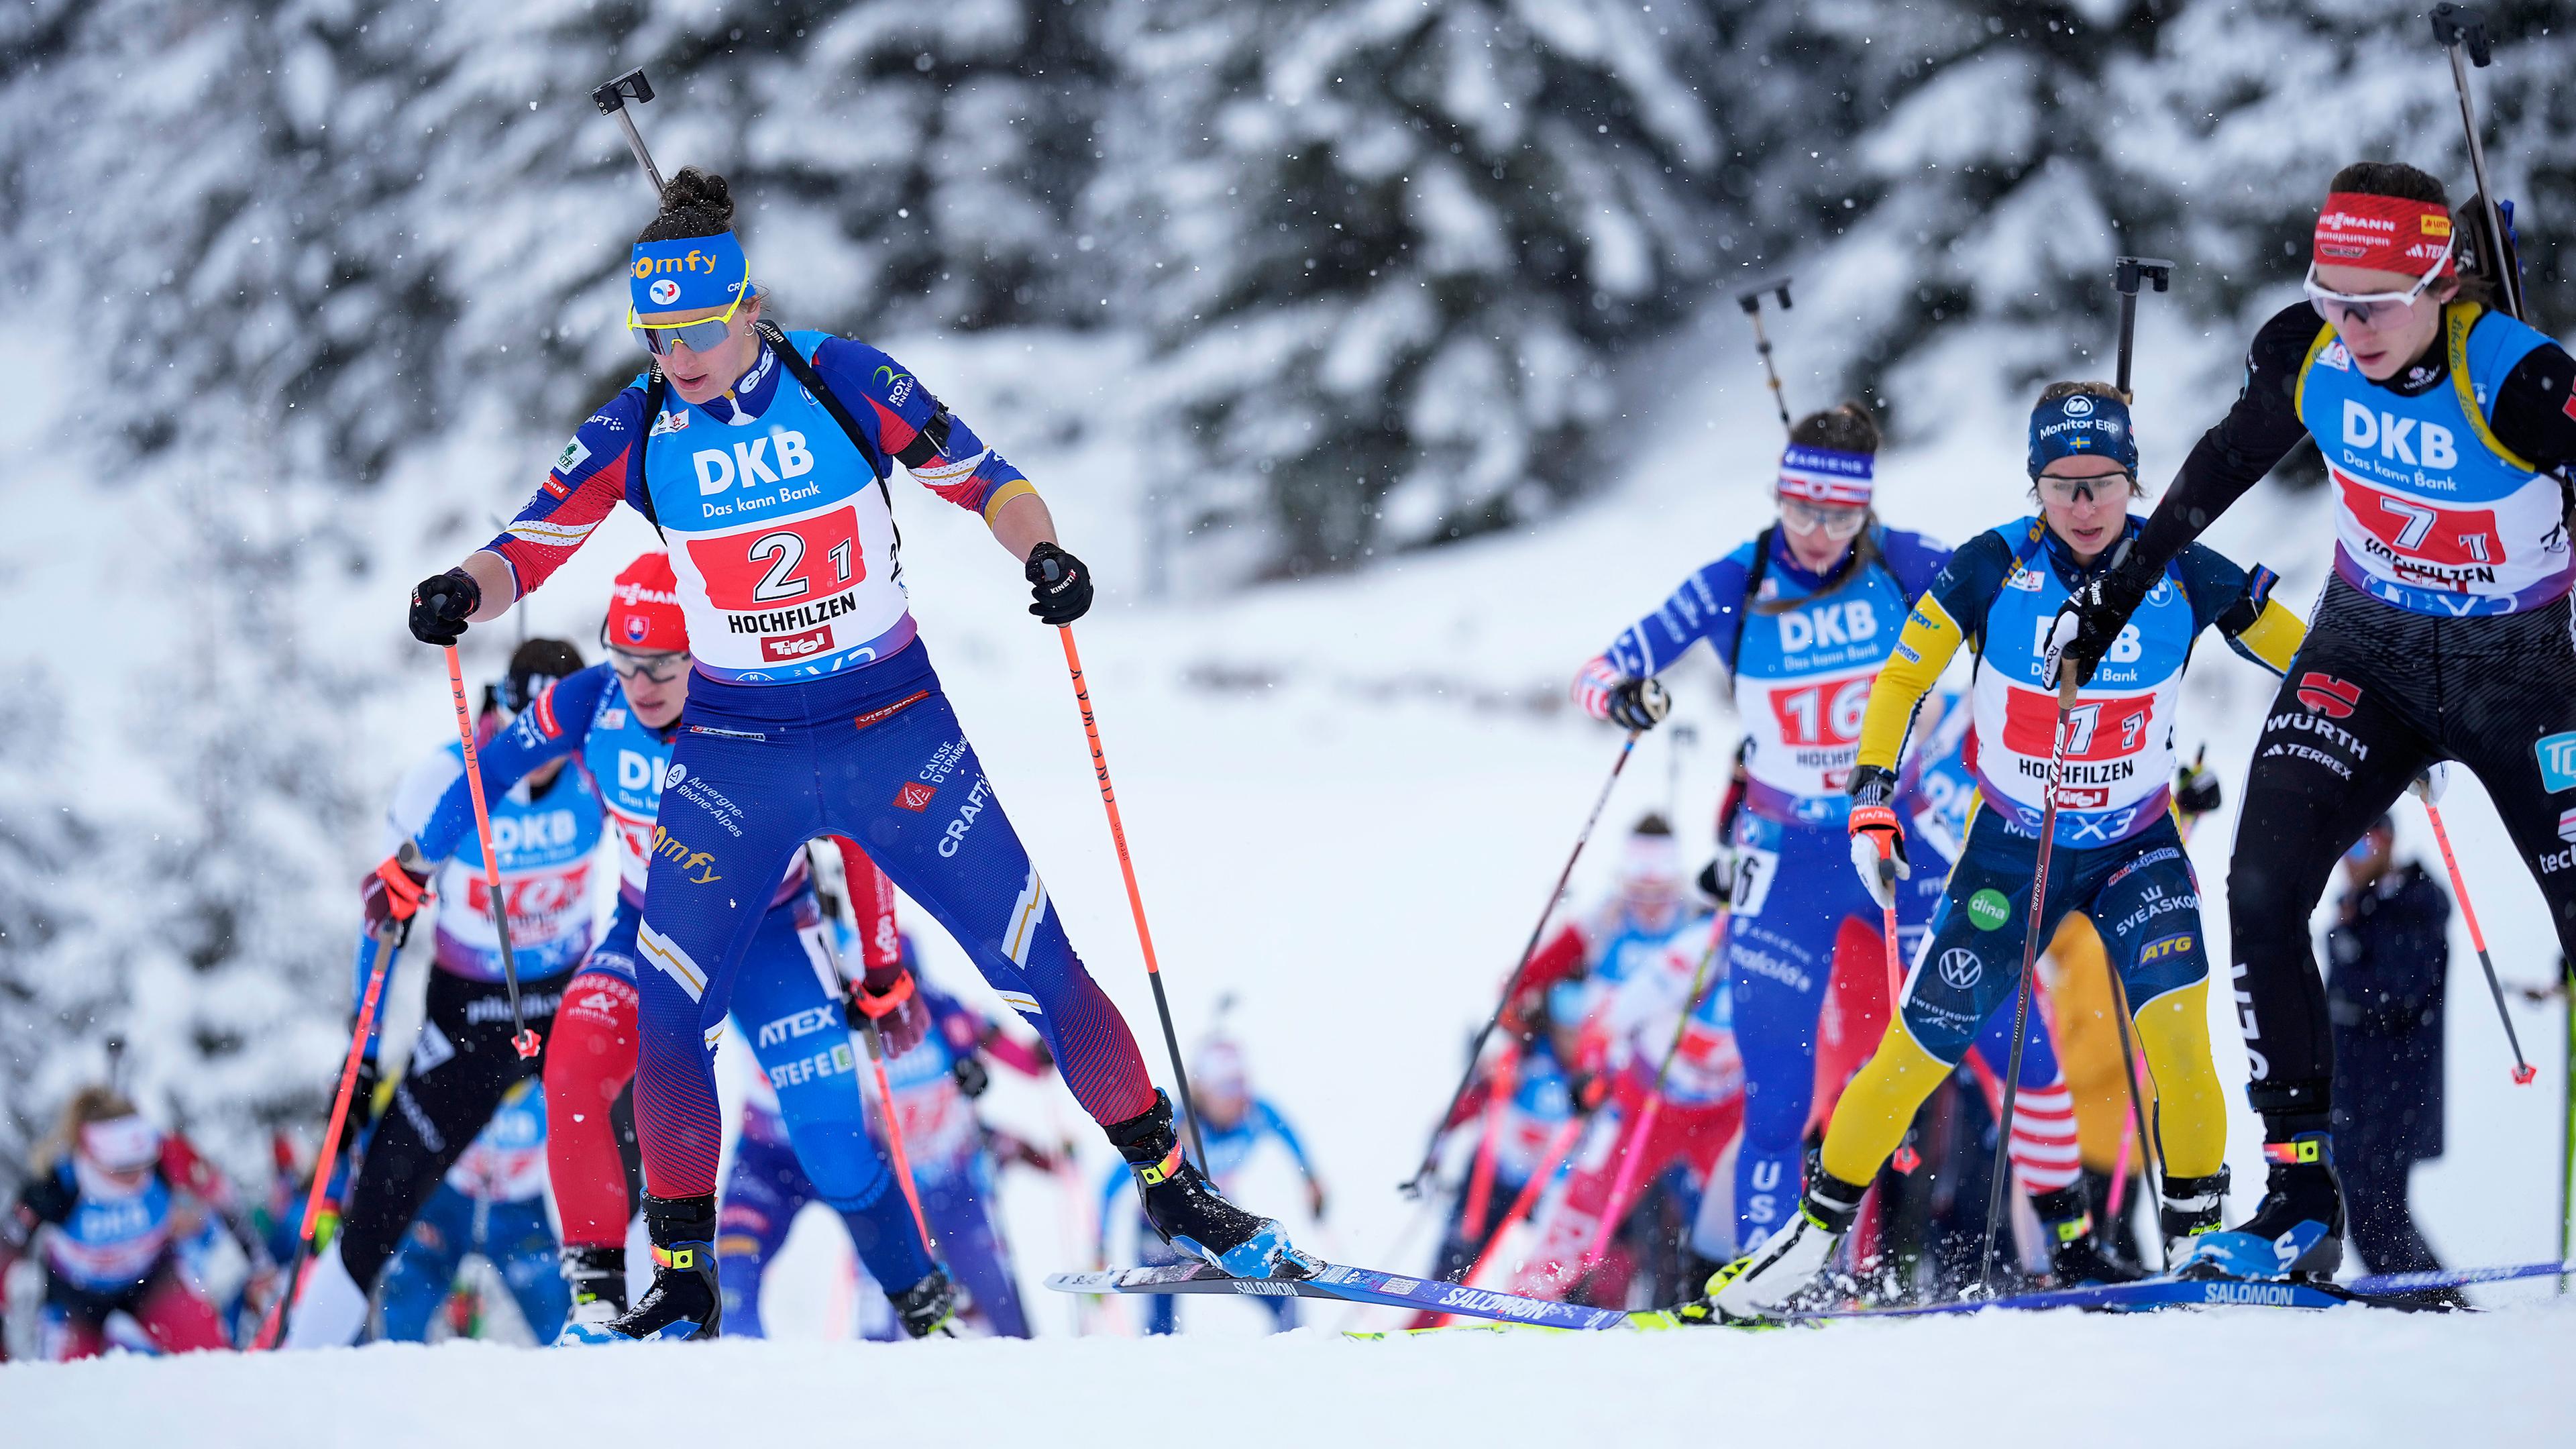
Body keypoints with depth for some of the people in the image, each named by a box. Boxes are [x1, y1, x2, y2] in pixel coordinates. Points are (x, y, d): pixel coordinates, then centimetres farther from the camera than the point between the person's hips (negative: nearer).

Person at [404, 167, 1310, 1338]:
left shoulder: (846, 385, -10)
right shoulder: (636, 433, -6)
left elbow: (984, 482, -1)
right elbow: (527, 549, -2)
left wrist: (1040, 554, -21)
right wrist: (465, 592, -24)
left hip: (894, 733, -1)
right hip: (733, 757, 1)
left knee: (1040, 967, -2)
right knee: (663, 1013, -9)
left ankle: (1170, 1189, 14)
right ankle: (681, 1279, 5)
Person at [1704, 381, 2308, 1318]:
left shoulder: (2181, 575, -15)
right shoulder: (1995, 568, -17)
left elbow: (2316, 661, -3)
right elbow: (1902, 679, -7)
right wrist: (1871, 794, -17)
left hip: (2136, 847, 0)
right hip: (2010, 846, 0)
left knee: (2172, 1022, -24)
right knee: (1921, 1047, -1)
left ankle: (2199, 1235, -11)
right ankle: (1817, 1229, 17)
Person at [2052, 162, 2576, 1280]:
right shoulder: (2305, 352, -13)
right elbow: (2225, 466, 6)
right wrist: (2120, 588, 14)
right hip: (2366, 653, 3)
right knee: (2261, 893, -13)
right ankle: (2301, 1194, -9)